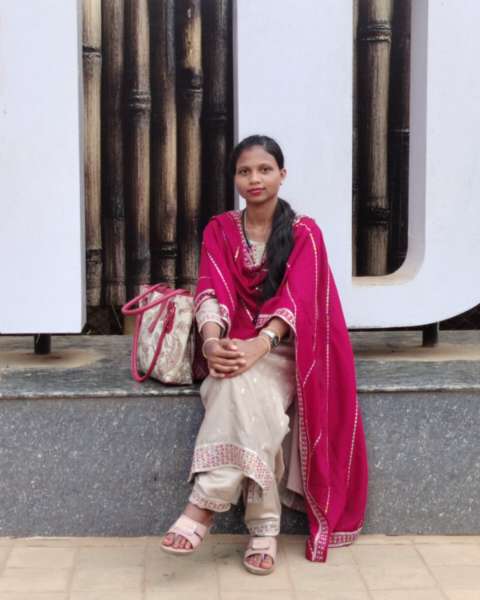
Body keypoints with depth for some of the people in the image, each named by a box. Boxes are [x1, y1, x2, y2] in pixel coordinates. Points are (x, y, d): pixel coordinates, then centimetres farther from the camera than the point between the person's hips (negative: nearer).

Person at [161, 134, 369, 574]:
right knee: (242, 392, -33)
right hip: (234, 345, 2)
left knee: (245, 387, -35)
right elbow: (213, 291, -8)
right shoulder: (219, 230, 6)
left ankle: (206, 505, -33)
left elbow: (296, 298, -14)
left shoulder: (305, 233, -1)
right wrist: (212, 341, -29)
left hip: (282, 349, -2)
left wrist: (259, 346, -32)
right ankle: (264, 526, -33)